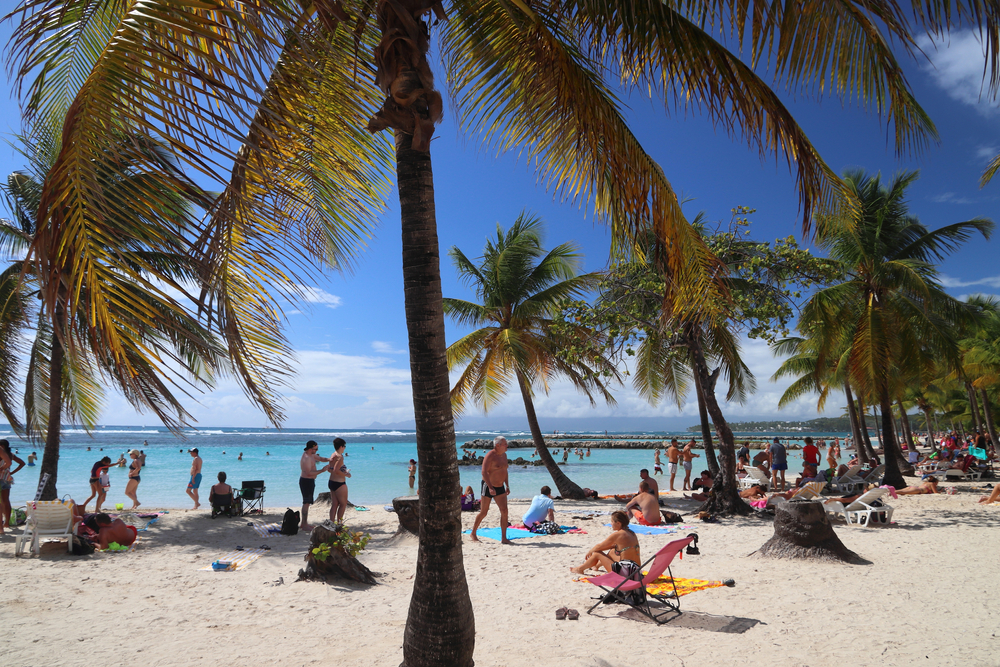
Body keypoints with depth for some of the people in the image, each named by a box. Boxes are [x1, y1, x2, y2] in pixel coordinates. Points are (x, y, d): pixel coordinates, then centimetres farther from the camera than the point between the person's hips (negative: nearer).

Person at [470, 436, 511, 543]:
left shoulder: (504, 455, 8)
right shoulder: (490, 456, -17)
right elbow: (484, 472, -23)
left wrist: (507, 486, 15)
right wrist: (490, 487, -28)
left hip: (500, 487, 7)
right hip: (488, 487, -7)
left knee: (504, 511, -5)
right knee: (484, 512, 4)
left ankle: (503, 538, 0)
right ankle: (473, 533, 24)